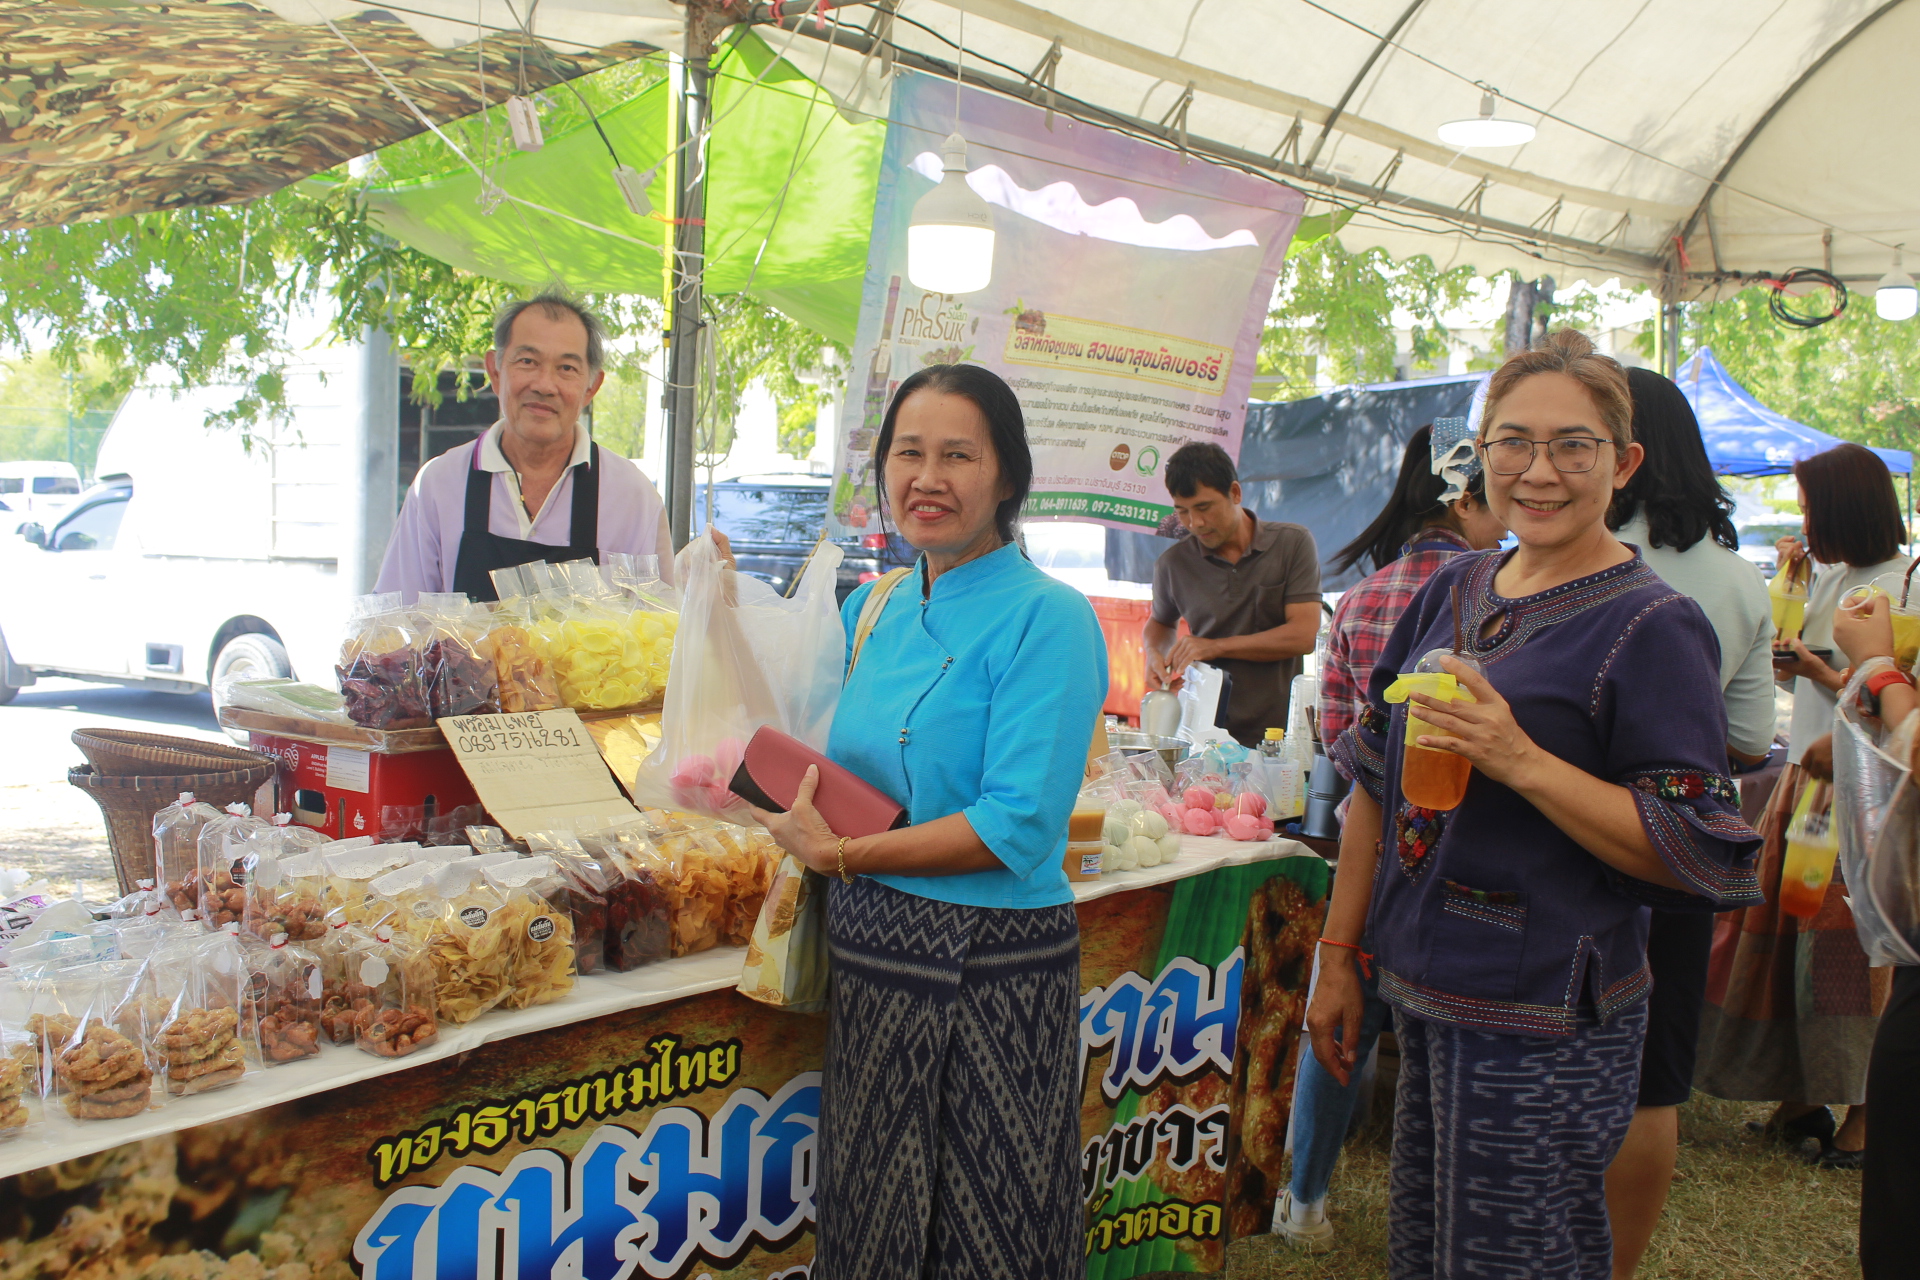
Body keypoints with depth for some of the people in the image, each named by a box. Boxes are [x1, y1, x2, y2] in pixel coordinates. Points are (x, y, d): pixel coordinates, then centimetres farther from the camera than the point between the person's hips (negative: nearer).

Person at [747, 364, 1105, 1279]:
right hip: (868, 952, 7)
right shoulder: (874, 609, 9)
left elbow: (1018, 827, -20)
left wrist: (841, 854, -18)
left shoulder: (1047, 618, -13)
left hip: (991, 969, -6)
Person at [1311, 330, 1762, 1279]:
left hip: (1542, 1024, -6)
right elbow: (1378, 780, 13)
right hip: (1423, 996, 6)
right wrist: (1340, 955, 12)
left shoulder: (1654, 628, -11)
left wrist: (1521, 759, -25)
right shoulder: (1453, 591, 8)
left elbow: (1692, 852, -15)